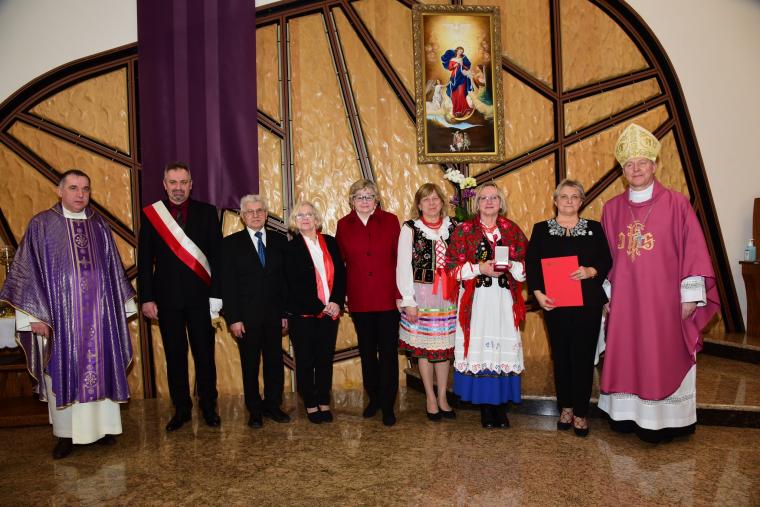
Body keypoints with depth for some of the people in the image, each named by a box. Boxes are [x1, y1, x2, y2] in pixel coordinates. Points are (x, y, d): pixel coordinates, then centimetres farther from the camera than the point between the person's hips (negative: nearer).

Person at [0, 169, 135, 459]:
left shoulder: (99, 225, 8)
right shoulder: (41, 225, -1)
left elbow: (114, 268, 13)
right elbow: (26, 271, -2)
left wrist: (121, 305, 11)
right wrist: (35, 315, -7)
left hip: (99, 313, 3)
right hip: (60, 314, -2)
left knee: (101, 368, 8)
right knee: (63, 372, 5)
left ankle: (103, 426, 22)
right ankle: (66, 433, 17)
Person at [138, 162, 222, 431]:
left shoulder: (207, 212, 2)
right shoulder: (150, 214, 4)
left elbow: (217, 255, 0)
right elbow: (145, 261, 5)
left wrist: (216, 295, -6)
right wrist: (146, 298, -1)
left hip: (200, 296, -1)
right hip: (167, 296, 1)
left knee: (204, 354, 6)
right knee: (174, 356, 9)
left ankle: (209, 407, 21)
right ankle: (181, 409, 23)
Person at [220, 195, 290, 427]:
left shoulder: (279, 240, 7)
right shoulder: (231, 243, 0)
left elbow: (285, 279, 6)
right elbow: (227, 284, -3)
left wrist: (286, 312, 2)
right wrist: (233, 318, -9)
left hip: (274, 314, 2)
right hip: (246, 316, -2)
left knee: (275, 362, 7)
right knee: (250, 364, 7)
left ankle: (273, 405, 23)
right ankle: (254, 410, 20)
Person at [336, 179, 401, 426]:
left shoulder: (390, 221, 0)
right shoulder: (343, 225, 3)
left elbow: (400, 258, -2)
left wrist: (401, 293, -8)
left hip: (387, 297, -1)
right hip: (359, 299, 2)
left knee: (388, 351, 3)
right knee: (367, 350, 14)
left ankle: (388, 405, 15)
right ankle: (374, 397, 32)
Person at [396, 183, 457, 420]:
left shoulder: (453, 227, 4)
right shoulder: (410, 229, -3)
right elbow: (403, 267, -4)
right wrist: (408, 301, -8)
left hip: (447, 296, 2)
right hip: (421, 295, -2)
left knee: (445, 347, 8)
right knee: (424, 347, 6)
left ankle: (442, 397, 22)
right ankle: (430, 398, 21)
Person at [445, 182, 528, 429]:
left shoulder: (512, 229, 10)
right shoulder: (464, 229, 5)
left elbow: (527, 265, 9)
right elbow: (452, 266, -1)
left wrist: (511, 265, -11)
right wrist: (479, 268, -13)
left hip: (504, 300, 2)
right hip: (476, 301, -1)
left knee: (504, 350, -1)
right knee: (479, 349, -3)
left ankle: (501, 405, 13)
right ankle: (485, 407, 11)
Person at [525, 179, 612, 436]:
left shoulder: (594, 228, 7)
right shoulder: (541, 229, 6)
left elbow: (606, 261, 3)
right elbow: (531, 264, 0)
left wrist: (591, 271, -17)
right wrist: (538, 292, -12)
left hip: (587, 303, 0)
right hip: (555, 304, 0)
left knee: (583, 357, 1)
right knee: (561, 356, 8)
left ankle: (581, 413, 14)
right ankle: (565, 407, 25)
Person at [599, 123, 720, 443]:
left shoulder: (676, 204, -5)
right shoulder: (612, 208, 6)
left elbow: (693, 252, -7)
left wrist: (690, 296, -9)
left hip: (662, 298, -3)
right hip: (624, 299, 4)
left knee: (663, 357, 5)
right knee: (626, 355, 10)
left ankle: (661, 422, 19)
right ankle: (628, 414, 25)